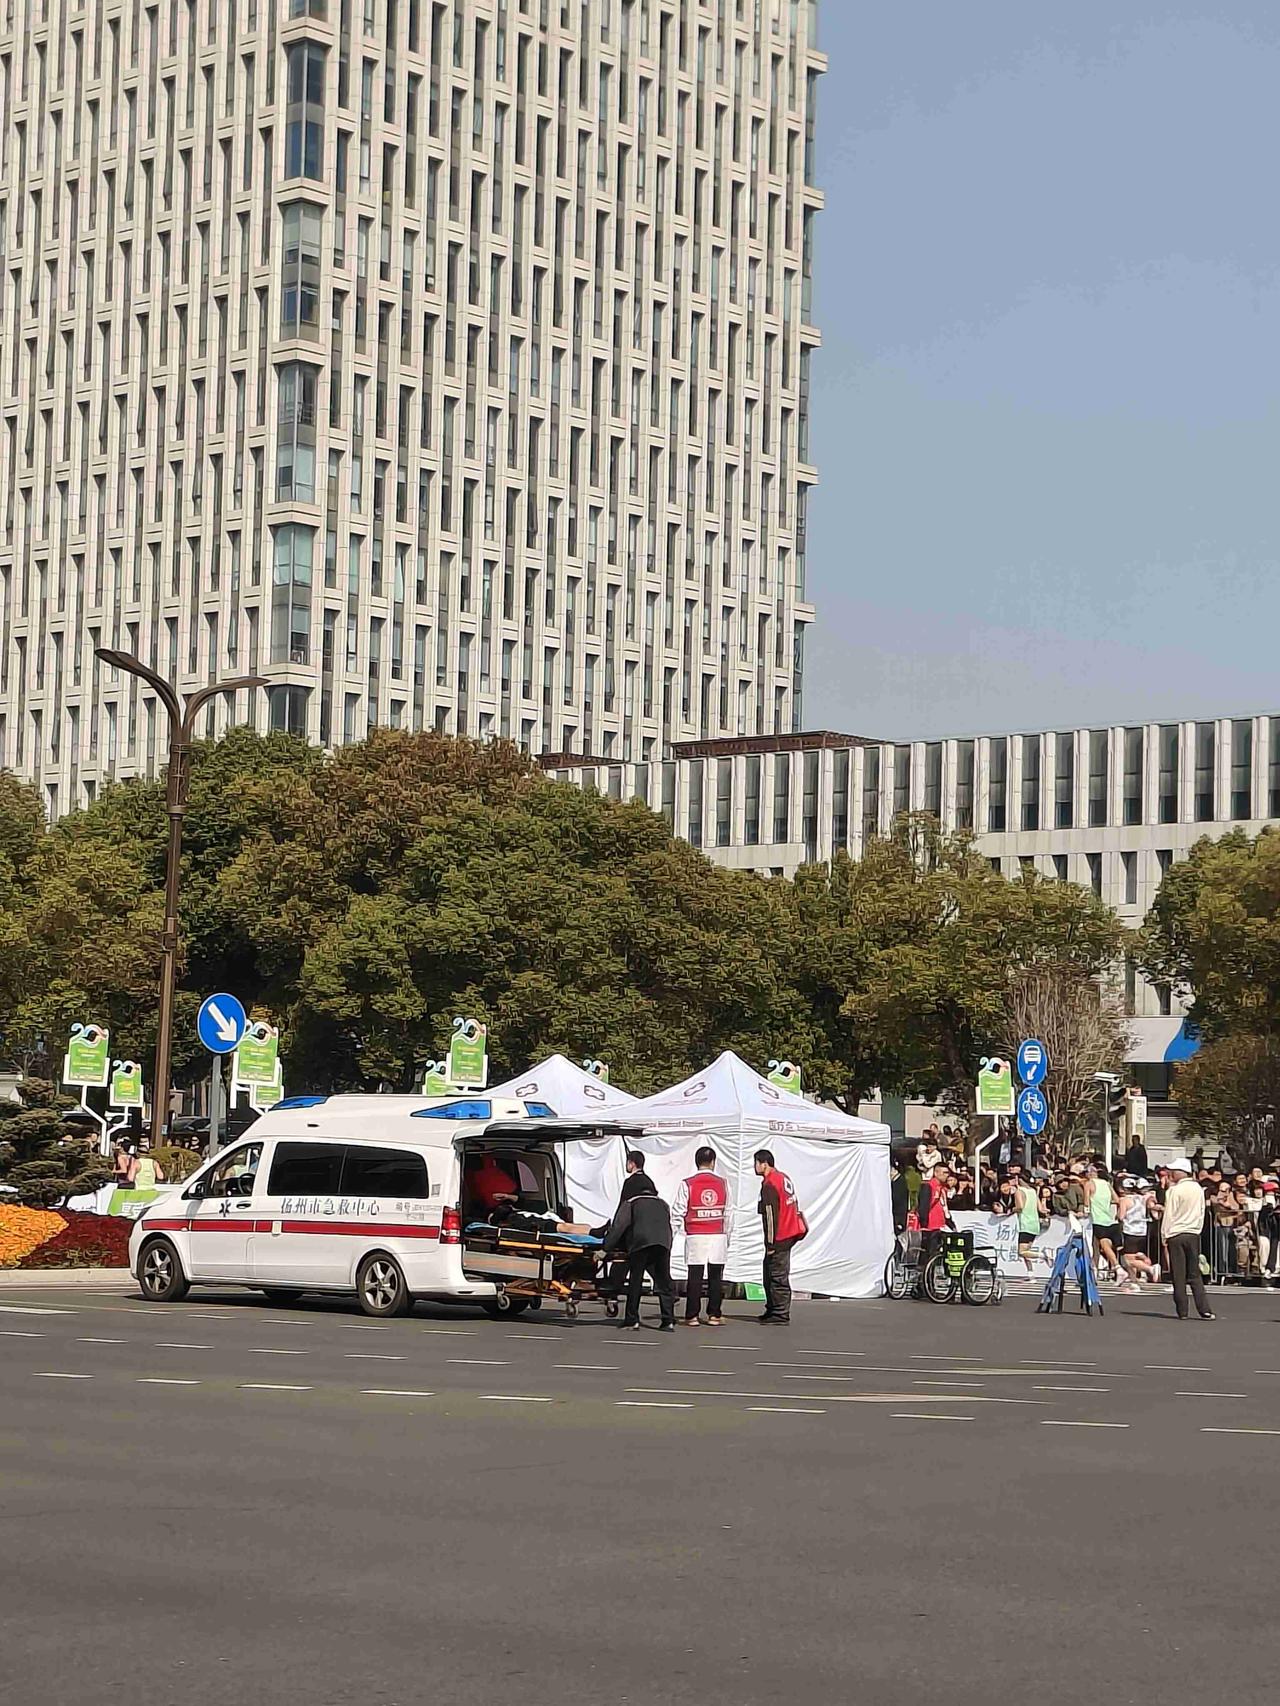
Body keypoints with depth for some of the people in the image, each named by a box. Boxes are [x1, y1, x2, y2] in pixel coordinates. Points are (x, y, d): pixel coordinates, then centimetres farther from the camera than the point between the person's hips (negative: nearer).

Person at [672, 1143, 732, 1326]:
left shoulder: (687, 1184, -4)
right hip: (718, 1236, 2)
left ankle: (692, 1316, 1)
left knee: (694, 1277, 1)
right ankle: (714, 1315, 7)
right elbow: (729, 1212, 8)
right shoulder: (723, 1183, 3)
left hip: (695, 1237, -2)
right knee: (716, 1277, 7)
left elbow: (679, 1211, -3)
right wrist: (727, 1233, 18)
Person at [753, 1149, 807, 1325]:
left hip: (780, 1238, -10)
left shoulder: (769, 1185, -16)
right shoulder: (784, 1177, 14)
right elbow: (794, 1206, 19)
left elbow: (771, 1216, -19)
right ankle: (772, 1310, 24)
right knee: (770, 1273, 17)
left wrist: (770, 1243, -16)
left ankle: (780, 1315, -4)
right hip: (791, 1233, 10)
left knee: (778, 1277, -6)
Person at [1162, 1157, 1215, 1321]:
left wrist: (1165, 1236, -1)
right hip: (1194, 1234, 5)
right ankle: (1204, 1310, -1)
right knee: (1195, 1274, 8)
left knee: (1178, 1275, 1)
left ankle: (1182, 1311, 2)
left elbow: (1169, 1215, -8)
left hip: (1176, 1234, -5)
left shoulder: (1174, 1190, -10)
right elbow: (1201, 1213, 13)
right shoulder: (1198, 1189, 6)